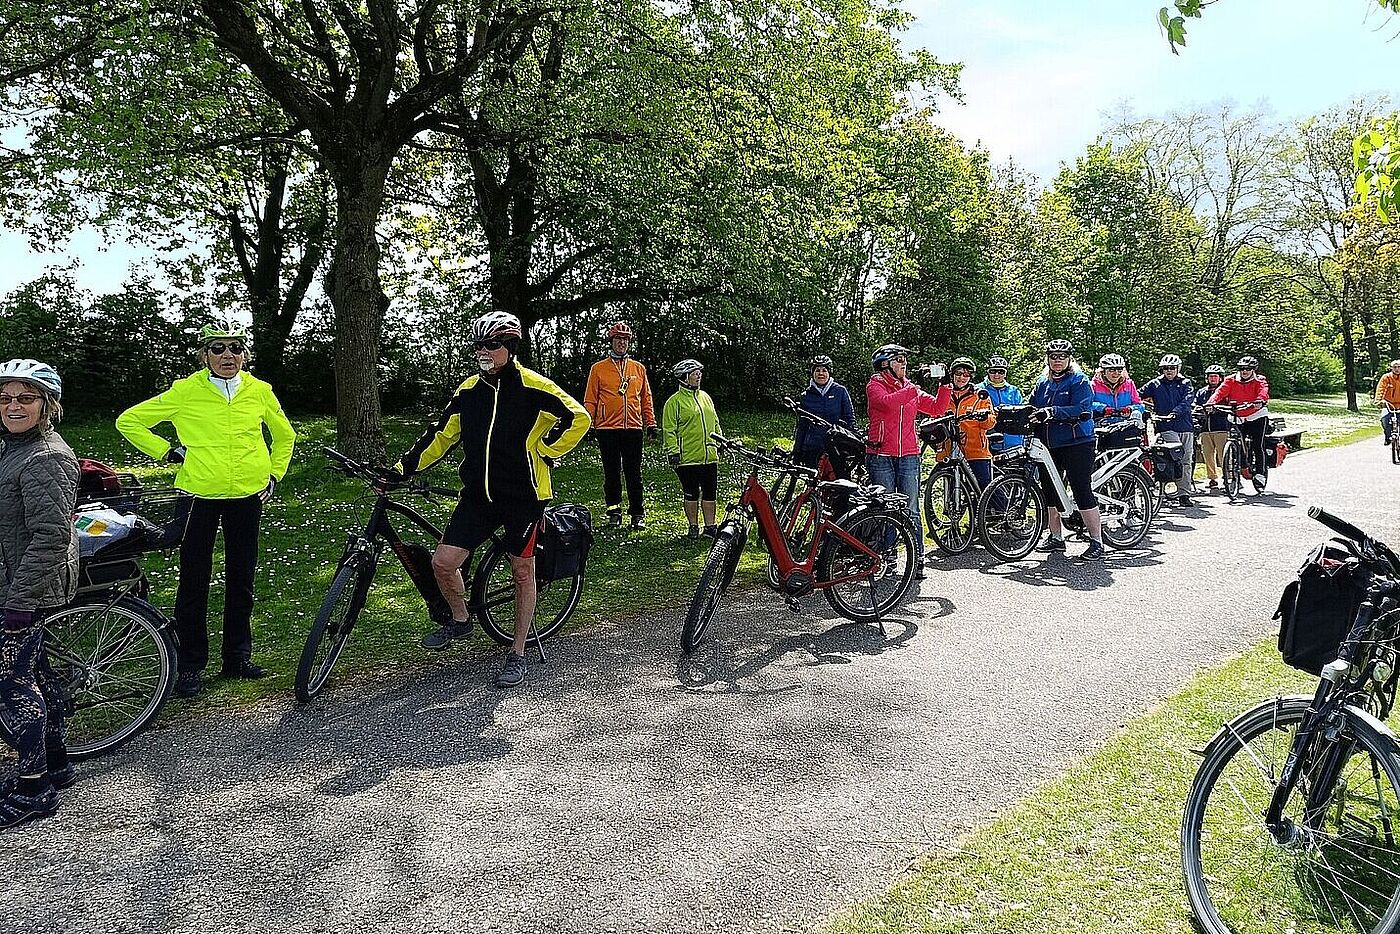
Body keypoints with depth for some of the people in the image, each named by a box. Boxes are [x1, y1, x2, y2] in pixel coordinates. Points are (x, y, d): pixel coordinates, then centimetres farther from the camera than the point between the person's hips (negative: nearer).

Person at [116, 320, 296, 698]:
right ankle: (191, 664, 15)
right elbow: (128, 421, 4)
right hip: (198, 495, -2)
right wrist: (165, 451, -2)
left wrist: (274, 474, 11)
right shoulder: (185, 391, -4)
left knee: (241, 579, 10)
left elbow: (284, 436, 19)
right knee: (194, 582, 3)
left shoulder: (259, 391, 3)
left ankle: (237, 657, 23)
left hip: (247, 496, 2)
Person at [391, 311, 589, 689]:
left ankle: (517, 655, 20)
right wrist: (401, 470, 8)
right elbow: (441, 435, 11)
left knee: (522, 573, 6)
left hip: (523, 495, -4)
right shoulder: (468, 390, 5)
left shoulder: (532, 386, -11)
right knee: (443, 562, -2)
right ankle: (460, 620, 28)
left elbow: (577, 418, -9)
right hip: (478, 494, 5)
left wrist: (543, 453, -7)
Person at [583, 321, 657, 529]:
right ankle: (614, 512, 13)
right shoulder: (598, 369, 7)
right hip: (607, 428, -1)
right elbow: (590, 400, 6)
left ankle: (637, 514, 6)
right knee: (611, 473, 5)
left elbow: (646, 399, 16)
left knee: (634, 473, 1)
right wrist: (588, 424, -2)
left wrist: (651, 423, 10)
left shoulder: (639, 369, 13)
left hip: (633, 428, 1)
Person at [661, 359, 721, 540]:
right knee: (691, 493, 3)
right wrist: (673, 452, -14)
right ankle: (693, 526, 16)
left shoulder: (705, 397, 14)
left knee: (710, 492, 8)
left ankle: (710, 525, 18)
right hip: (688, 458, -6)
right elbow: (669, 430, -8)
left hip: (709, 457, 6)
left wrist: (718, 444, 18)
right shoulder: (675, 401, -6)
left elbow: (715, 423, 22)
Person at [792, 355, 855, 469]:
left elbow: (850, 418, 7)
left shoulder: (840, 391, 5)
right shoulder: (806, 395, 9)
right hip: (812, 448, 2)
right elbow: (801, 426, 13)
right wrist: (796, 452, 10)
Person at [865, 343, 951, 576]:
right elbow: (888, 402, -19)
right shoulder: (875, 386, 3)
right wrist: (915, 387, -19)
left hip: (909, 456, 3)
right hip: (881, 456, -3)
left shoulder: (912, 389, 16)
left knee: (911, 510, 1)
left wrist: (945, 385, -2)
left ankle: (917, 560, 4)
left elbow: (937, 409, 10)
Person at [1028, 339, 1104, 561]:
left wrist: (1052, 411, -29)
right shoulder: (1042, 382, 15)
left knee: (1083, 492, -8)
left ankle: (1097, 542, -1)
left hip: (1077, 443, -6)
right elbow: (1033, 407, 13)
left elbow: (1079, 409, -17)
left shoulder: (1079, 380, -4)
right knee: (1050, 490, 11)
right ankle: (1055, 537, 24)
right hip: (1050, 444, 7)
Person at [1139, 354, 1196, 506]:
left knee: (1186, 461, 4)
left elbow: (1187, 401, -7)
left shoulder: (1185, 383, 9)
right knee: (1178, 457, -19)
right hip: (1167, 427, -2)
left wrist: (1175, 412, -24)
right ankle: (1183, 492, -14)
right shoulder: (1154, 384, 8)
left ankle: (1184, 493, 11)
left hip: (1185, 426, 2)